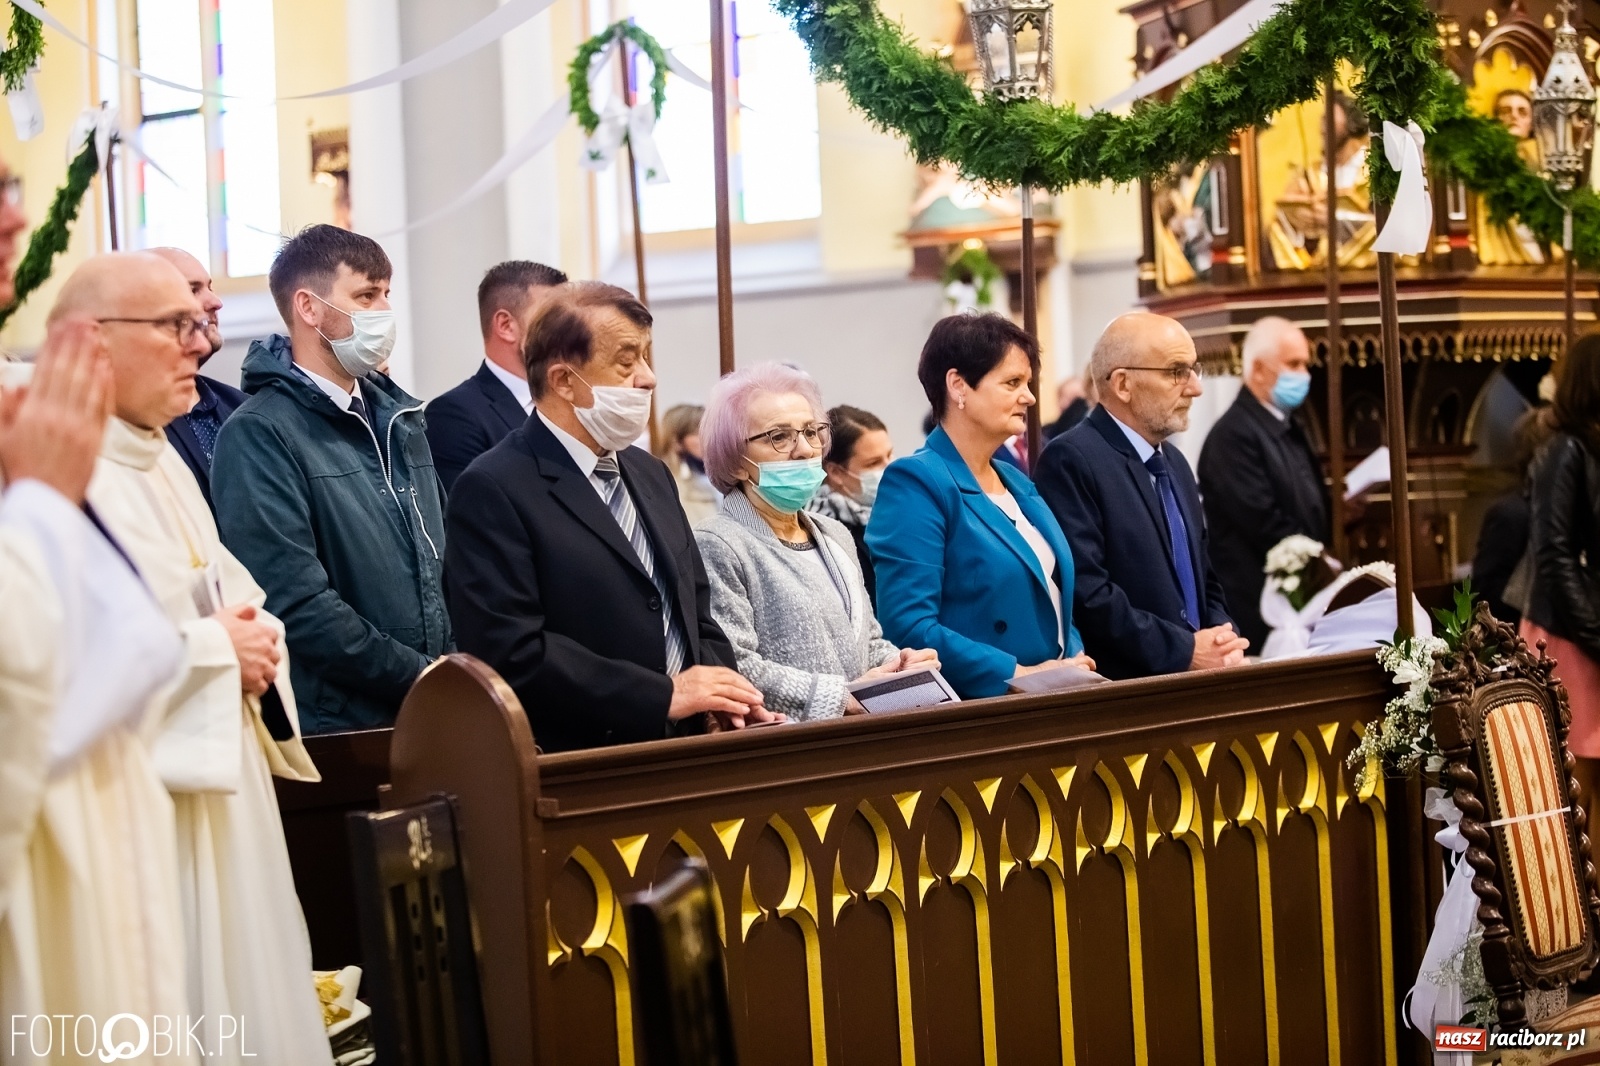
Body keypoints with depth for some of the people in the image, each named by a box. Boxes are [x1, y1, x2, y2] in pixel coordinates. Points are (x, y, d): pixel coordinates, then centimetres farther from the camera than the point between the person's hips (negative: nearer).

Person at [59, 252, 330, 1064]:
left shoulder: (161, 461, 15)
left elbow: (227, 598, 22)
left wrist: (252, 639, -1)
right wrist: (213, 650, -16)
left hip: (220, 793, 9)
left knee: (247, 998, 13)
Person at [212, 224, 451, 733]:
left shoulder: (398, 416, 13)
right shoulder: (259, 435, -10)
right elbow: (297, 604, -18)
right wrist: (421, 676, -16)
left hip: (433, 715, 7)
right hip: (337, 727, -6)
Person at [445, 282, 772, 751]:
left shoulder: (651, 474, 17)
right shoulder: (492, 491, -6)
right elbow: (513, 653, -14)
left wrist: (720, 697, 3)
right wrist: (664, 695, -14)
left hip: (683, 754, 6)